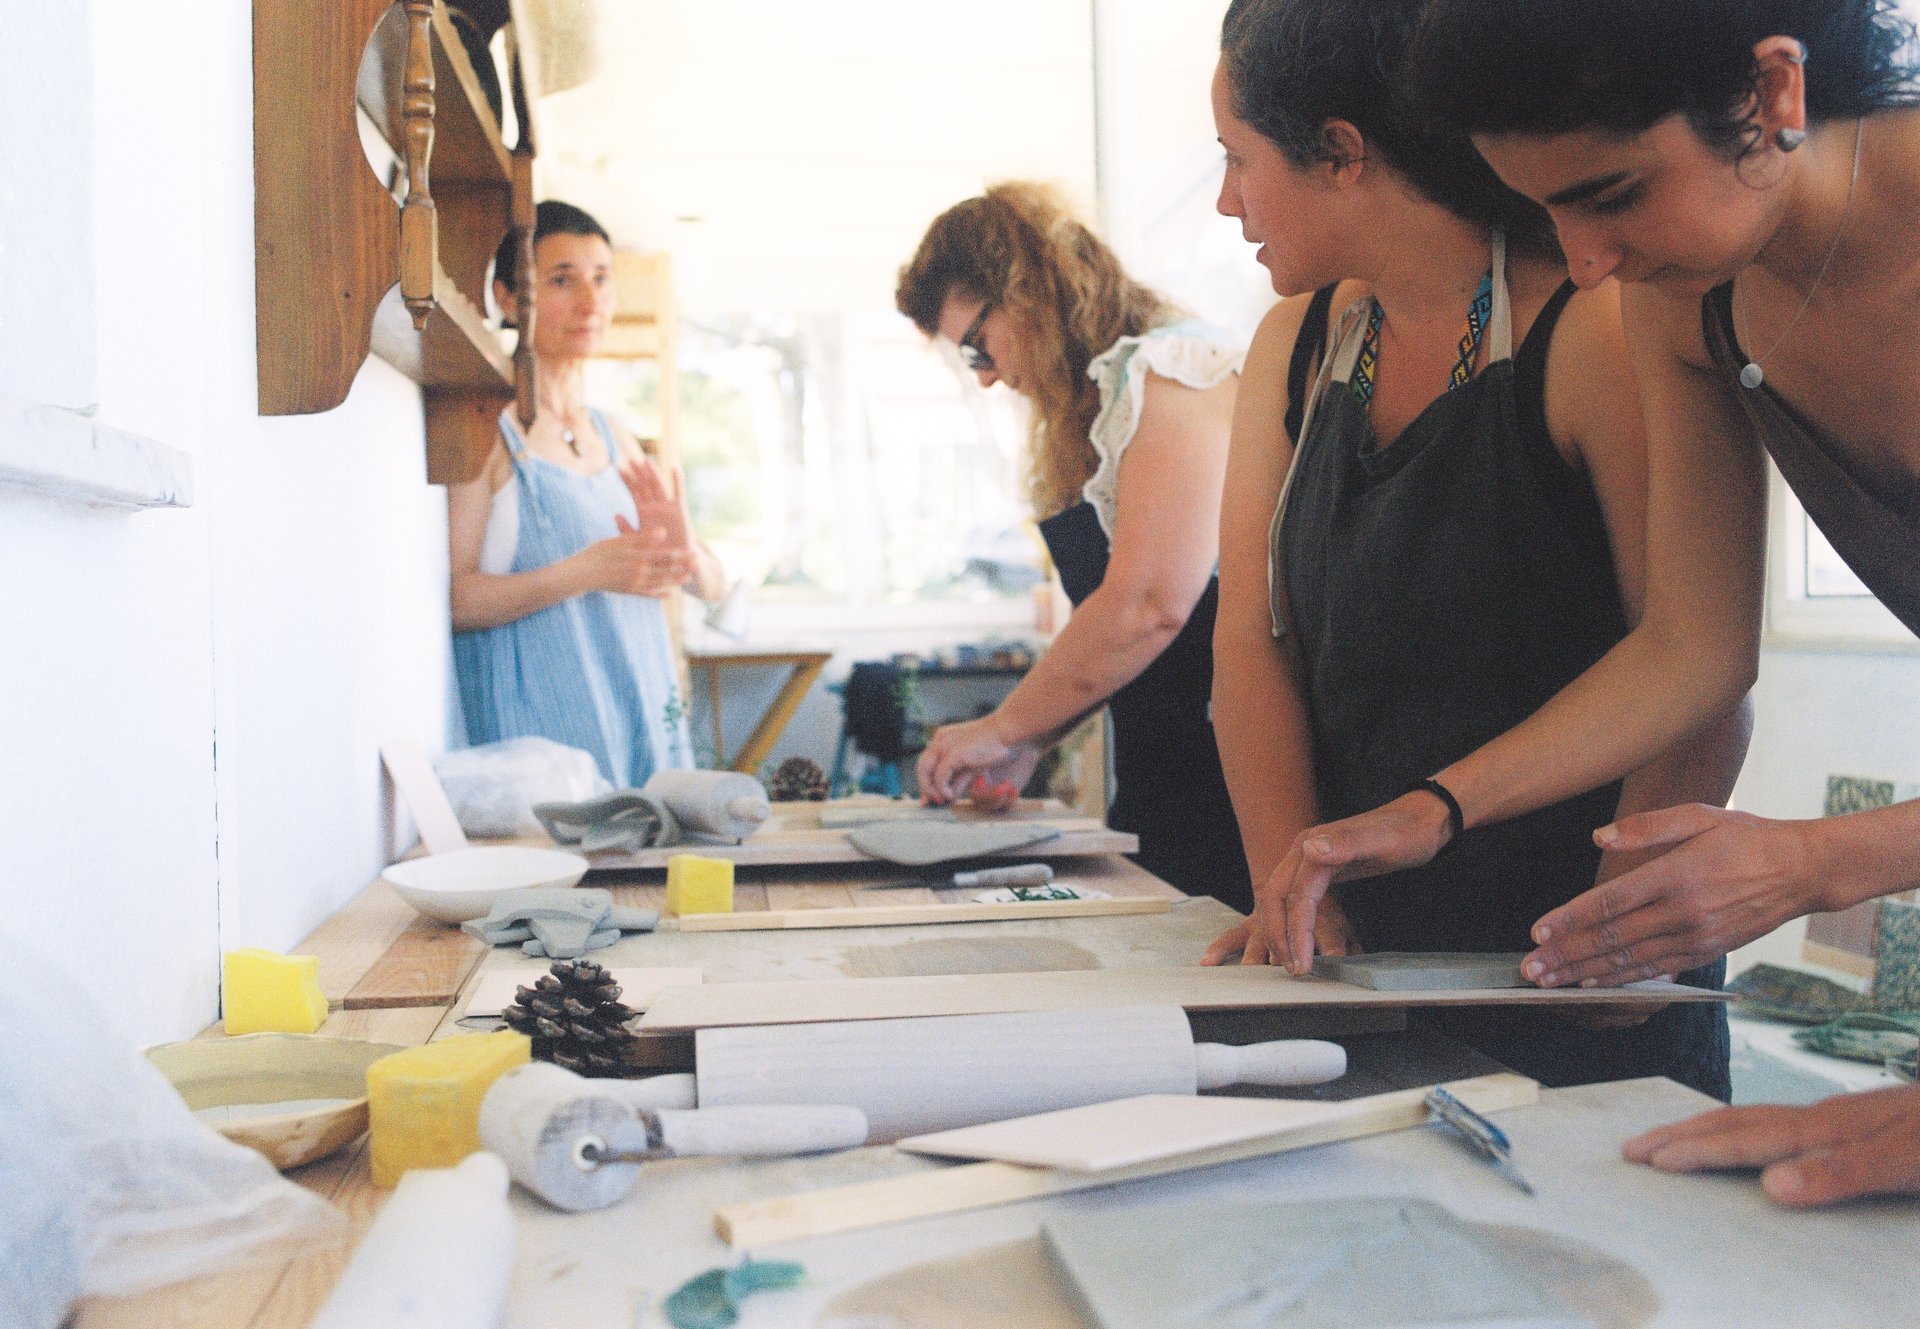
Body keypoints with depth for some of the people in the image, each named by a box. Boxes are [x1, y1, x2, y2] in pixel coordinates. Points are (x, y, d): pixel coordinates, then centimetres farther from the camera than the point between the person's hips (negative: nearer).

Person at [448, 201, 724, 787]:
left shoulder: (611, 436, 14)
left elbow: (711, 585, 12)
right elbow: (449, 598, -13)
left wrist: (683, 545, -10)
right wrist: (582, 573, -25)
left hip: (646, 722, 6)